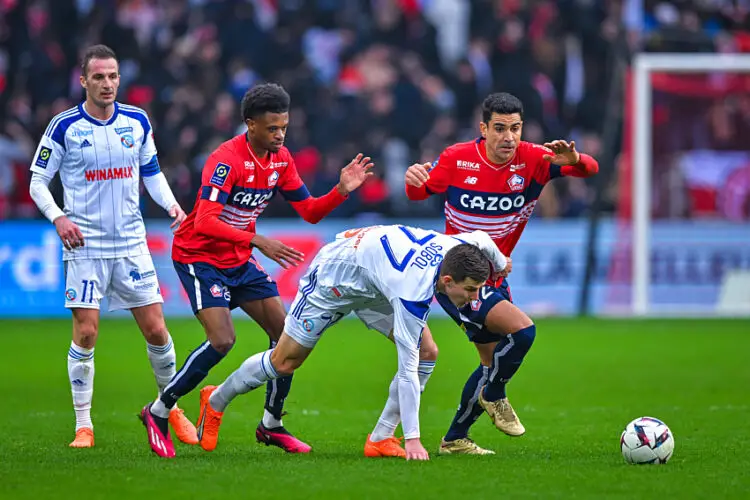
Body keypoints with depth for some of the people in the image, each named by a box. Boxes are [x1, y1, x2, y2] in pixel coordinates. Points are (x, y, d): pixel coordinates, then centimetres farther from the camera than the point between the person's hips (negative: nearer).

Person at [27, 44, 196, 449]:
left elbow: (152, 172, 16)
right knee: (86, 332, -7)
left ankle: (171, 409, 20)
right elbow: (37, 182, -1)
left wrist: (171, 204, -1)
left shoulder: (137, 122, 4)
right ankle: (83, 426, 2)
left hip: (131, 242, 3)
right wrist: (58, 218, -16)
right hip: (85, 245, -3)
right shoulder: (64, 127, -6)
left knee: (155, 328, 1)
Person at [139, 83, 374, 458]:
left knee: (284, 332, 0)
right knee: (222, 340, -21)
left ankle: (271, 424, 15)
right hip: (198, 256, -8)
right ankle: (159, 412, -4)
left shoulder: (281, 159, 0)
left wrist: (342, 189, -13)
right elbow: (206, 222, -34)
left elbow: (310, 212, 5)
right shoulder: (227, 159, -24)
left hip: (239, 259, 8)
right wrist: (258, 241, -40)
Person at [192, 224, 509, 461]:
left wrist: (499, 264, 23)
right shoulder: (414, 291, -43)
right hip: (333, 280, -7)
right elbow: (407, 370, -40)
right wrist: (412, 439, -38)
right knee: (284, 362, 5)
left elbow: (481, 238, 3)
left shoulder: (457, 247, -26)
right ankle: (216, 401, 30)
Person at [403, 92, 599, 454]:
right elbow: (420, 193, 1)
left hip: (493, 278, 6)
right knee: (522, 330, -24)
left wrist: (574, 160, -39)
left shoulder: (533, 160, -9)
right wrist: (414, 179, -22)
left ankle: (455, 439, 33)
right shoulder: (457, 159, -13)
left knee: (495, 363, 16)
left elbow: (590, 168, -16)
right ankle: (494, 396, 2)